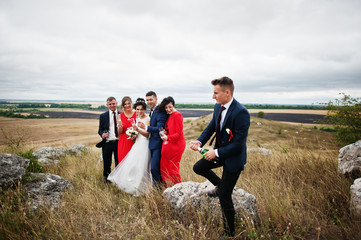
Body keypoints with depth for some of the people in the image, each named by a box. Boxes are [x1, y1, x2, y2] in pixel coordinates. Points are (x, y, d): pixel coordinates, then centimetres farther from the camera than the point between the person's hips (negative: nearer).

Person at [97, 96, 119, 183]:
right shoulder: (103, 116, 5)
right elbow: (100, 130, 7)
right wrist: (102, 134, -14)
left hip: (118, 143, 0)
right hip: (107, 143, 0)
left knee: (119, 163, 8)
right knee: (106, 163, 10)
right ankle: (106, 179, 28)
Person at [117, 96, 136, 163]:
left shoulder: (136, 114, 1)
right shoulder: (121, 115, 5)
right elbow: (120, 132, 4)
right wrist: (120, 126, -16)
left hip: (134, 142, -1)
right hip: (123, 143, 1)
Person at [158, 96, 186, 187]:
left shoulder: (177, 115, -13)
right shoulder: (168, 116, 13)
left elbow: (178, 133, -16)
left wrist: (167, 137, -29)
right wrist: (164, 132, 0)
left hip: (176, 145, -8)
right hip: (168, 145, 8)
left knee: (172, 168, 0)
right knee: (164, 167, 10)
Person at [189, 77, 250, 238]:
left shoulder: (241, 113, -29)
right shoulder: (218, 107, -4)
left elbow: (239, 144, -27)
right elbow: (211, 127, 7)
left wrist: (216, 152, -23)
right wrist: (199, 141, -10)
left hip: (233, 158, -8)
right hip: (219, 152, 8)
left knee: (225, 197, 1)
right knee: (198, 168, 17)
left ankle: (229, 233, 22)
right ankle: (220, 186, 39)